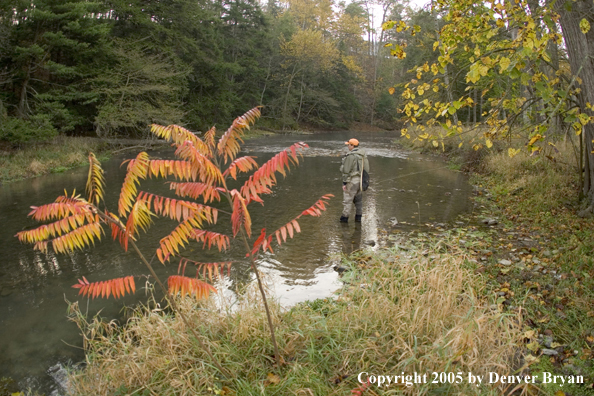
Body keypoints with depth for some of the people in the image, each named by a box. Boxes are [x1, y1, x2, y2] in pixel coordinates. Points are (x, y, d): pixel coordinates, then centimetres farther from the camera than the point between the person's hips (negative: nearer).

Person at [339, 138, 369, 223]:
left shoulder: (350, 156, -17)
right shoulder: (363, 155, 9)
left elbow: (346, 170, -18)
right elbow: (366, 168, 13)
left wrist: (344, 183, -14)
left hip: (352, 180, -8)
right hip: (361, 180, 8)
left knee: (347, 199, -1)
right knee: (358, 199, 15)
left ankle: (345, 217, 4)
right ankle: (358, 217, 20)